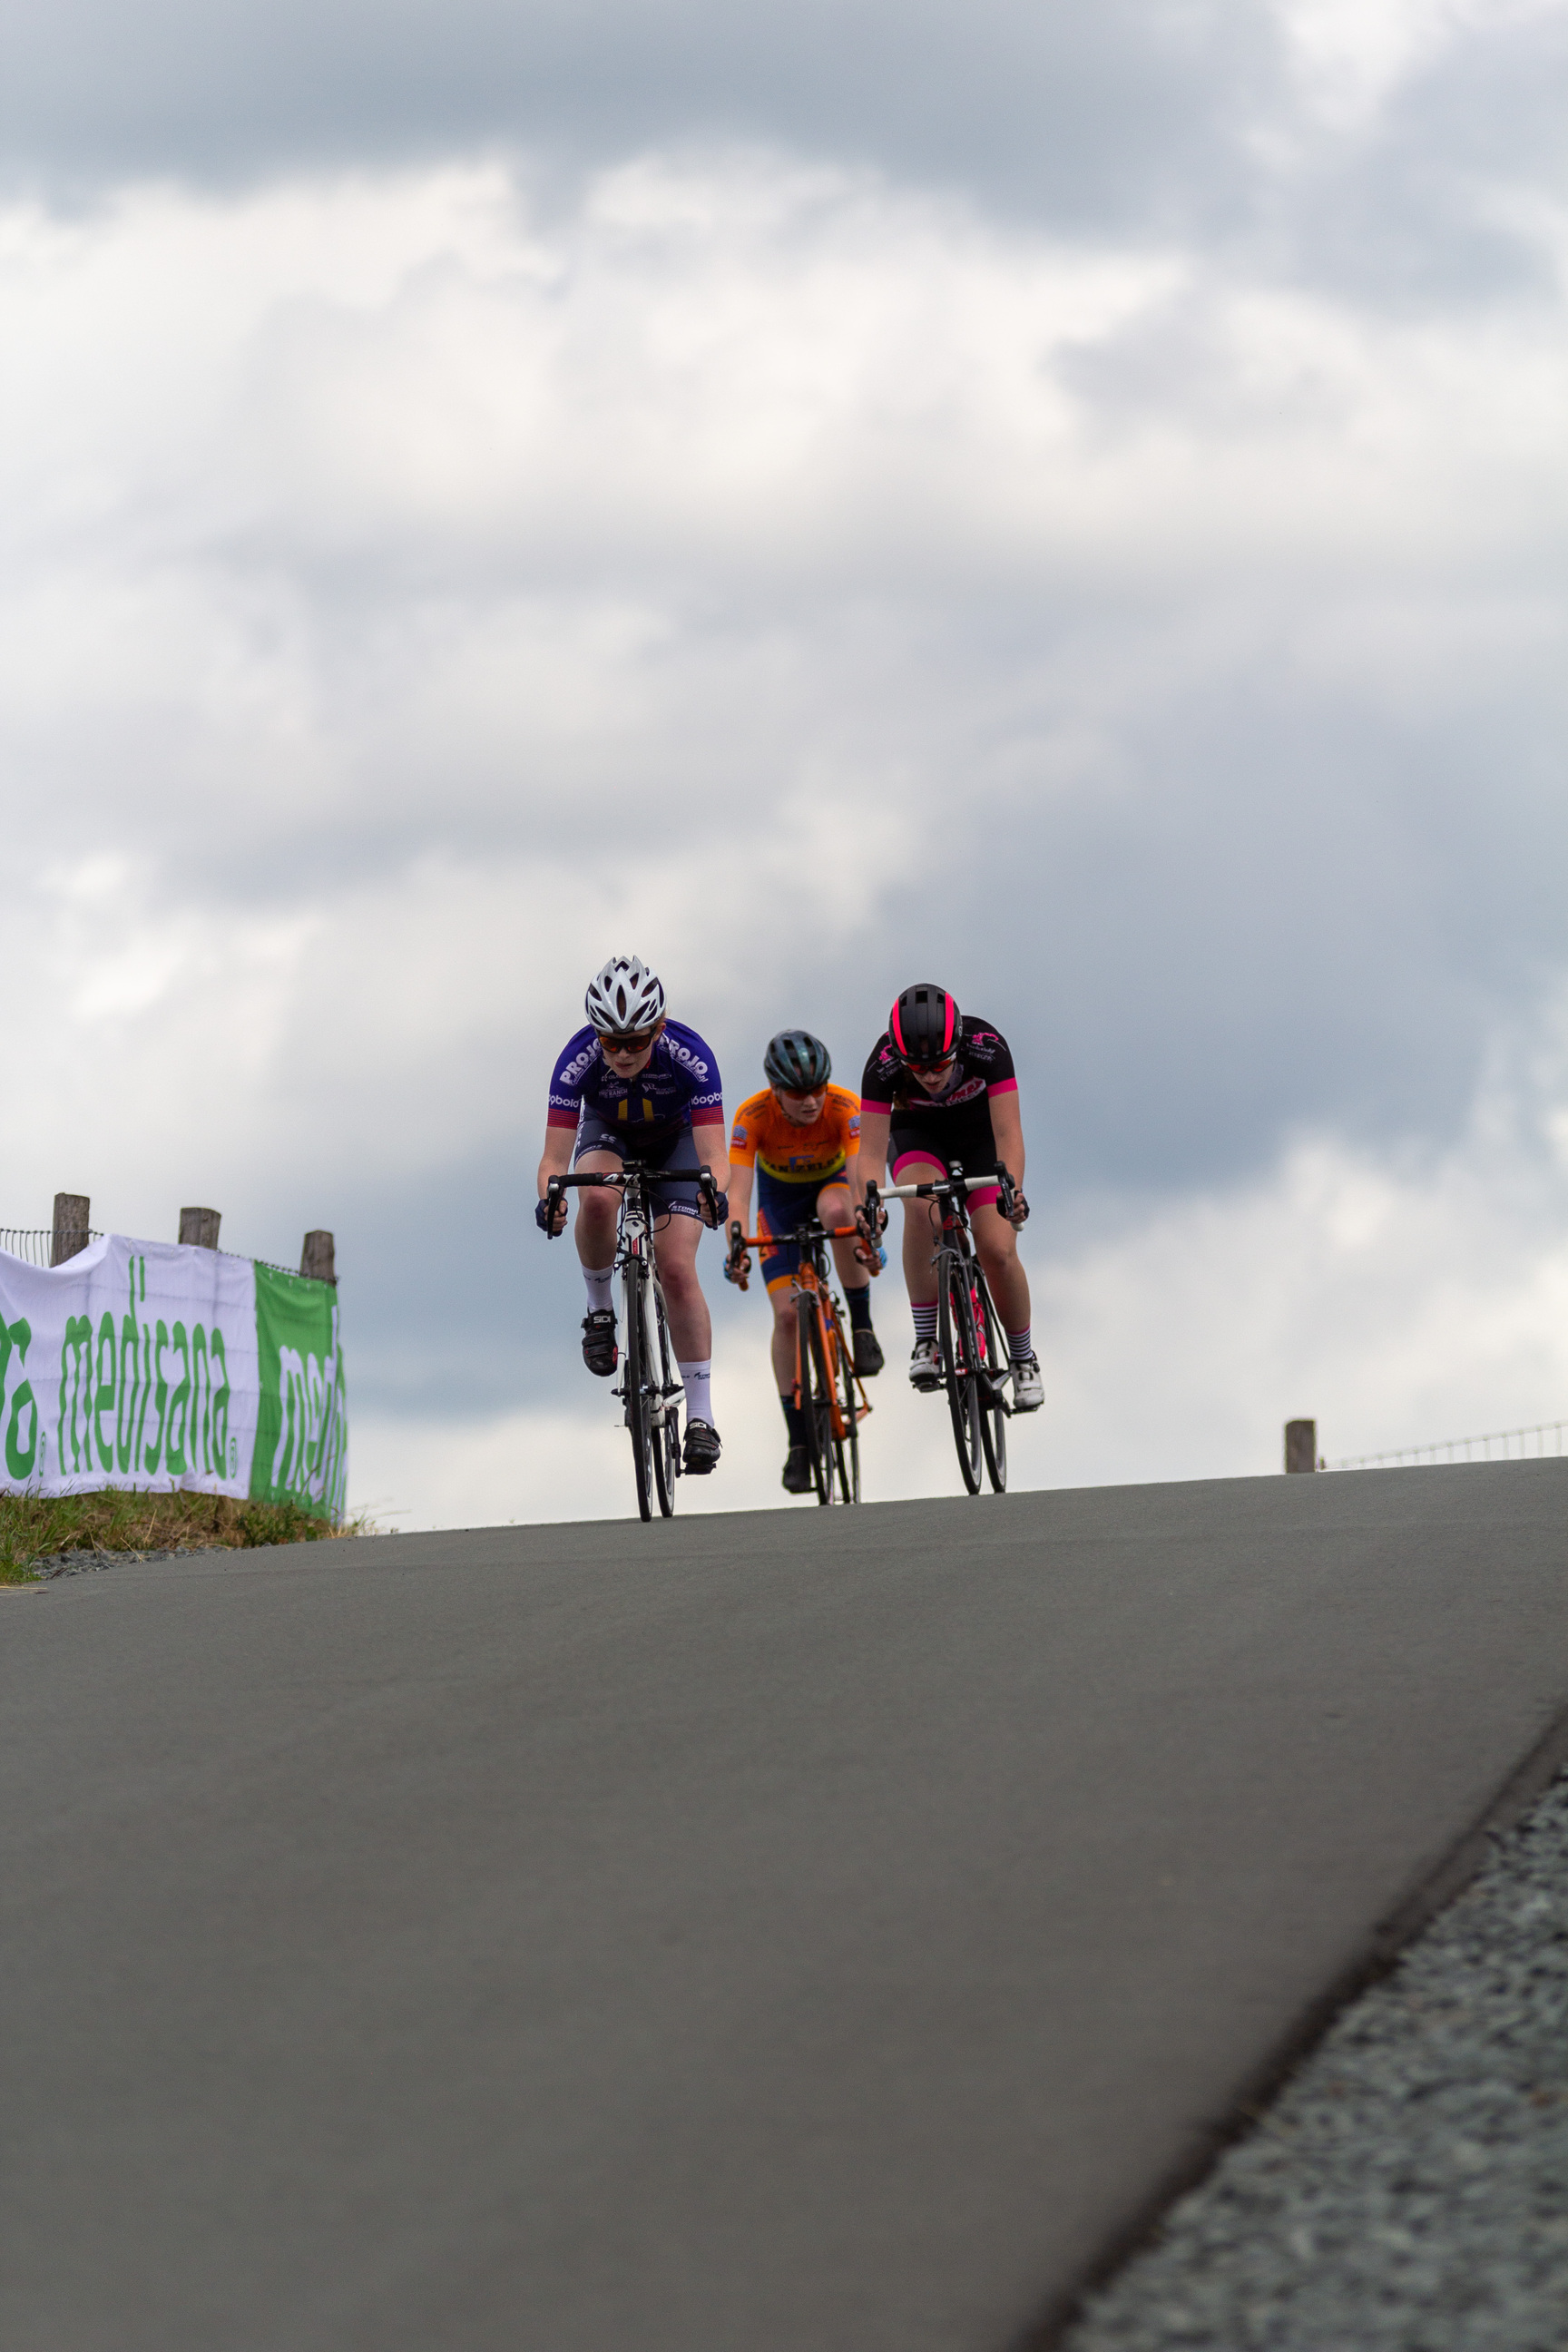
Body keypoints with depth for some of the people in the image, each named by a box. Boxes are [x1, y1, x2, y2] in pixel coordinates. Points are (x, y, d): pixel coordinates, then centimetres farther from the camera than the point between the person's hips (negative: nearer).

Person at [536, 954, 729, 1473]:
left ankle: (701, 1415, -11)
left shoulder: (689, 1055, -35)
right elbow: (554, 1158, -33)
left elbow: (714, 1155, -37)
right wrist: (550, 1197, -55)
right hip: (608, 1136, 1)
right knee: (597, 1198, -36)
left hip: (675, 1141, -1)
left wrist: (714, 1192, -59)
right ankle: (600, 1308, -10)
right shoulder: (579, 1059, -32)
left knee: (677, 1268, -17)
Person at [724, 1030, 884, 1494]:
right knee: (787, 1313, -11)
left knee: (837, 1210, -39)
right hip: (780, 1198, 1)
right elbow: (737, 1191, -37)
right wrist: (737, 1248, -53)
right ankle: (798, 1443, -3)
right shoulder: (753, 1116, -31)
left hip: (830, 1183, -1)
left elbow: (860, 1177, -41)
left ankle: (862, 1328, -22)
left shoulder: (845, 1108, -32)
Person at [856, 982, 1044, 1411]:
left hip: (980, 1132, 0)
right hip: (919, 1135, 0)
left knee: (998, 1251, -16)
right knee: (922, 1209, -34)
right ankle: (926, 1342, -23)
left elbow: (1008, 1133, -39)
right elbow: (872, 1152, -34)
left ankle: (1023, 1359, 9)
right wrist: (868, 1206, -53)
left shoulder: (987, 1047, -35)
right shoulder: (884, 1064, -33)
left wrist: (1012, 1191, -56)